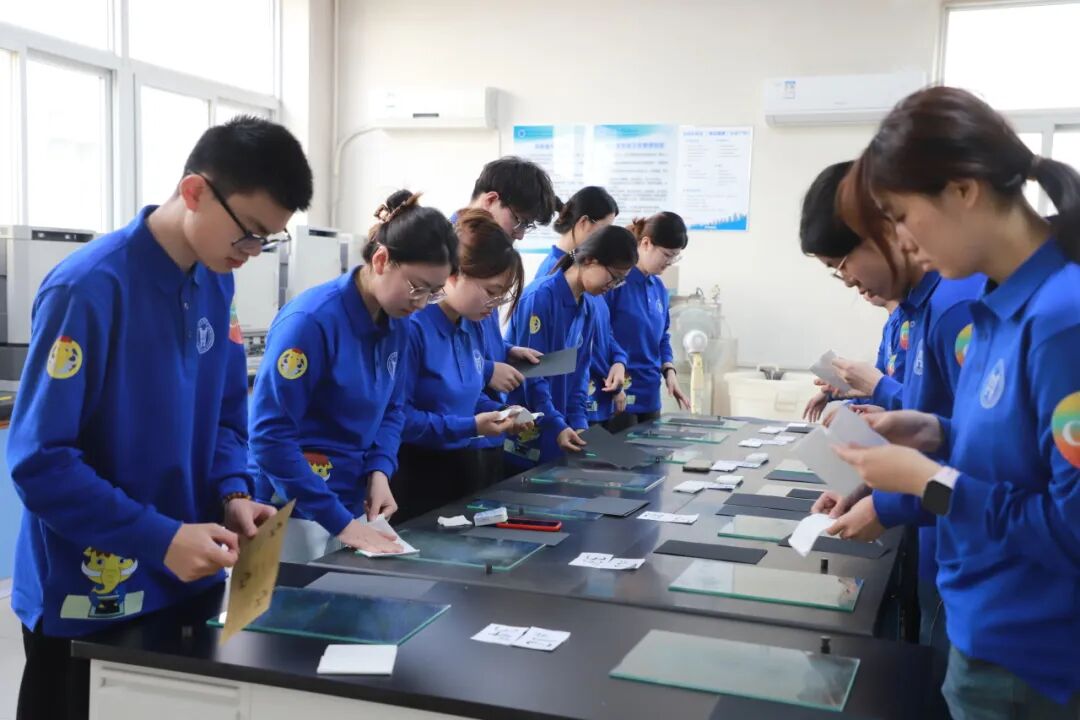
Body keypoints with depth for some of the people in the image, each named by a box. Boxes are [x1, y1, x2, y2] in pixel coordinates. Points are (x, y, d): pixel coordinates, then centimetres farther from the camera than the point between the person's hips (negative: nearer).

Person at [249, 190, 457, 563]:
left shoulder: (398, 325, 2)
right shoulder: (311, 320, -21)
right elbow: (269, 434, -22)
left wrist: (379, 471, -7)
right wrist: (339, 520, -23)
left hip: (351, 504, 7)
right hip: (293, 511, -7)